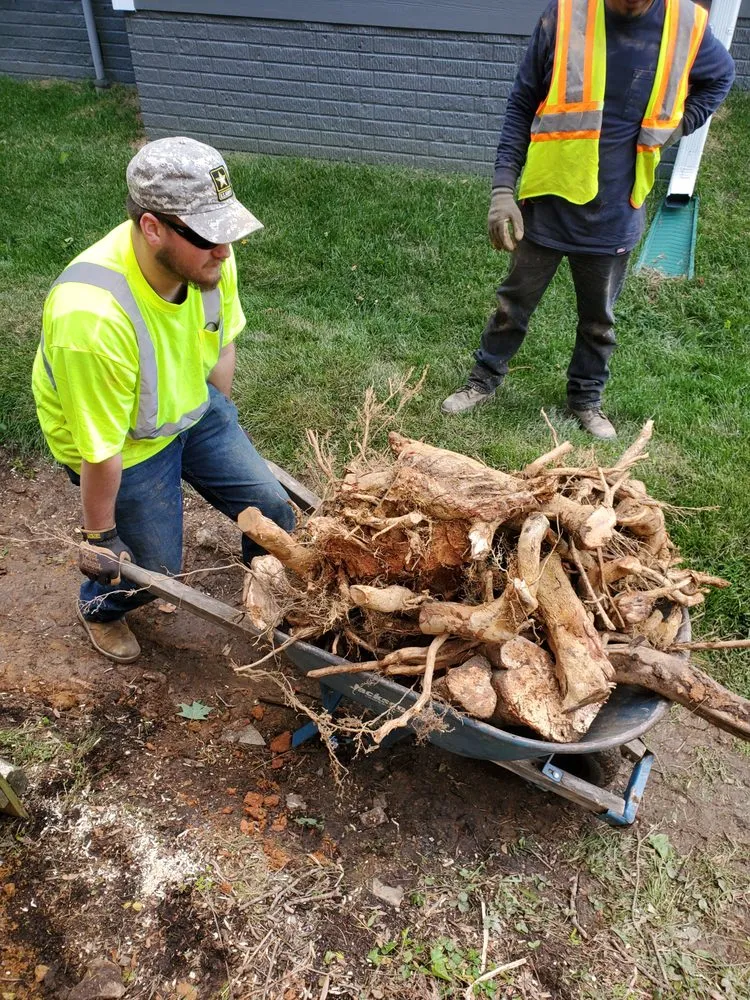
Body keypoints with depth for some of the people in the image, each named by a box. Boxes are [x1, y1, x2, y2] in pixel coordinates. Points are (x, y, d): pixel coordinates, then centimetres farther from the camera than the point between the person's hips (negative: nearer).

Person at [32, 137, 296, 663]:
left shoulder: (207, 255, -22)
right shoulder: (93, 316, -41)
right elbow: (100, 450, -28)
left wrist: (221, 419, 15)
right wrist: (99, 535, -14)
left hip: (194, 407, 6)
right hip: (125, 444, -5)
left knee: (273, 510, 7)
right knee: (156, 571, 5)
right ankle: (100, 608, 43)